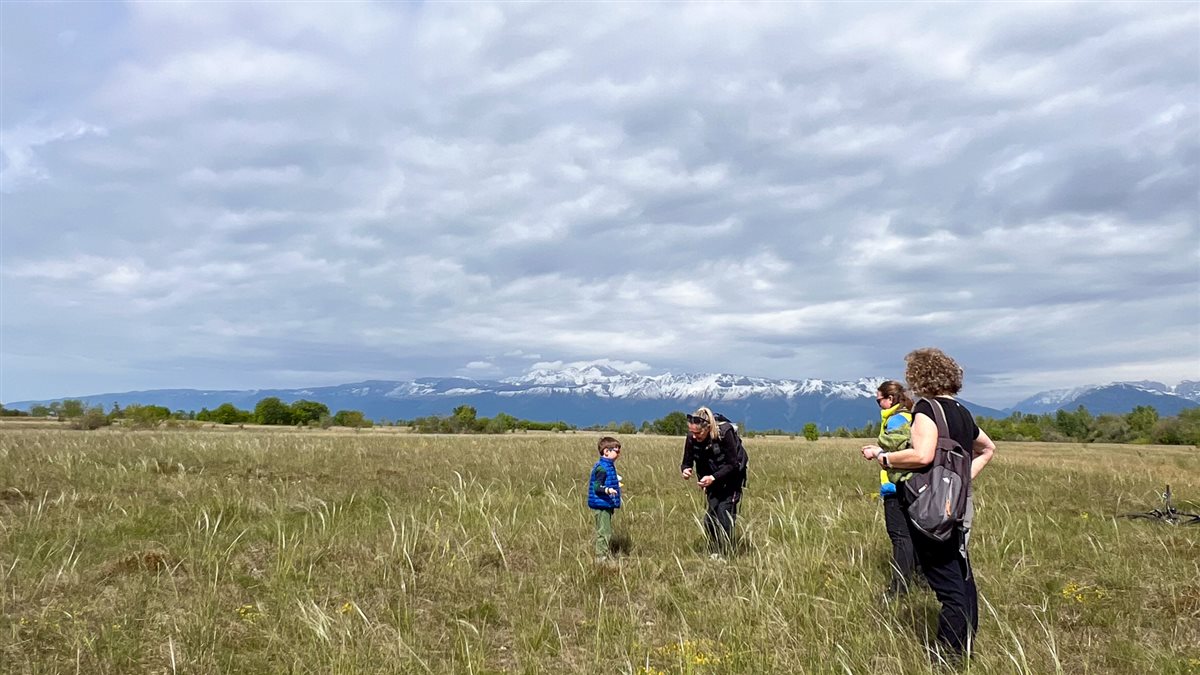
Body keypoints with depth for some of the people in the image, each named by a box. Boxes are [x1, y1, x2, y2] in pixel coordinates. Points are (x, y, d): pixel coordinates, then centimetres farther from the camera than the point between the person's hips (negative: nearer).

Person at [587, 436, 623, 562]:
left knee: (604, 533, 18)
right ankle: (601, 559, -1)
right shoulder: (602, 468, -19)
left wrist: (614, 484, 39)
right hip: (602, 505, -11)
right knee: (604, 533, -7)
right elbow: (597, 487, -25)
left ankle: (602, 558, 27)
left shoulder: (608, 465, 13)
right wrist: (607, 490, -42)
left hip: (606, 505, 11)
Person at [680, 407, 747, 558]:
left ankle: (725, 553, 0)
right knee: (712, 510, -4)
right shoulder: (691, 438, -19)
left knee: (725, 510, -12)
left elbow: (732, 464, -25)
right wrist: (685, 470, -32)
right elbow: (687, 462, -8)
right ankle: (713, 551, 9)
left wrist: (713, 478, -36)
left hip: (731, 476, -4)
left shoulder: (725, 432, -32)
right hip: (711, 478, 4)